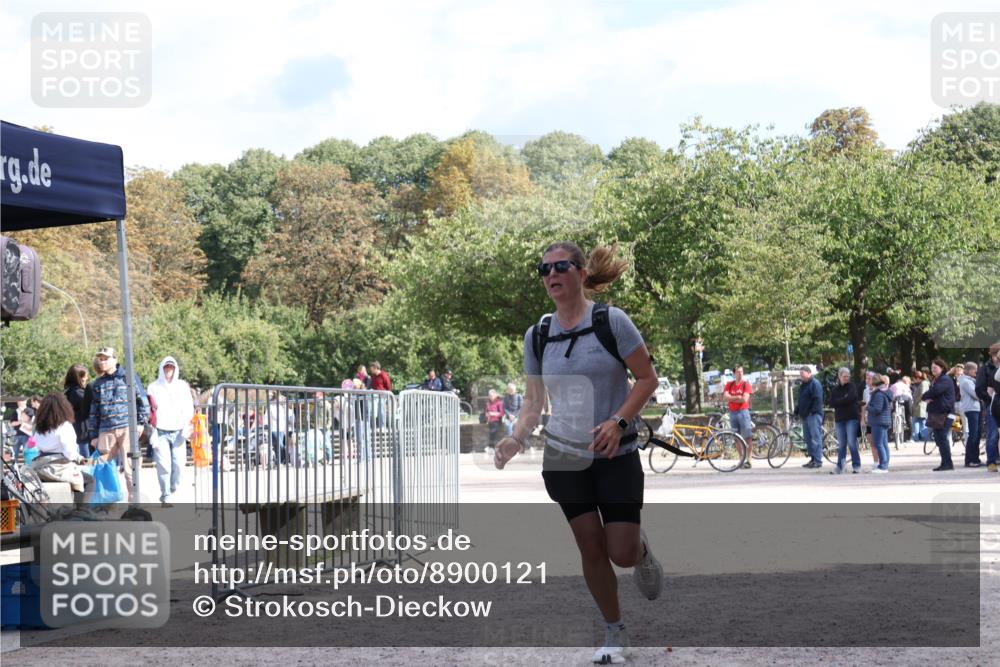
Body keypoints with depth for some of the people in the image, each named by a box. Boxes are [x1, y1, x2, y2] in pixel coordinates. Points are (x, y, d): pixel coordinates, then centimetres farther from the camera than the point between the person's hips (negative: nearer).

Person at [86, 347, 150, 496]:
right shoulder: (98, 384, 17)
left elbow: (143, 400, 6)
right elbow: (93, 411, 20)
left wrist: (141, 422, -2)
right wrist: (93, 435, 16)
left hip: (127, 428, -4)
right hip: (105, 431, 4)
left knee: (129, 466, -8)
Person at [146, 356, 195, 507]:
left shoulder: (183, 386, 12)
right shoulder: (154, 387, 6)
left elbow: (189, 409, 10)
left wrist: (186, 427, -4)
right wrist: (153, 432, -5)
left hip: (178, 432, 2)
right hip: (161, 432, -2)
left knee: (179, 463, -7)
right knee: (163, 465, -10)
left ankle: (174, 488, 18)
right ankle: (165, 497, -3)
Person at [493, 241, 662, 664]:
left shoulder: (611, 322, -11)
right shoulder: (537, 336, 2)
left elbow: (647, 378, -7)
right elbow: (534, 400, 9)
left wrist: (618, 421, -20)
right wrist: (517, 437, -10)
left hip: (615, 455, -3)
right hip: (564, 457, 3)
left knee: (623, 554, -6)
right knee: (591, 548, 4)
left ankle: (642, 551, 31)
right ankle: (614, 633, 21)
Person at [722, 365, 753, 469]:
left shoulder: (746, 384, -1)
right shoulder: (729, 384, 9)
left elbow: (744, 399, -13)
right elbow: (725, 397, -5)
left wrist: (731, 398, -5)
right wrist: (737, 397, -14)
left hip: (743, 412, -4)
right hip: (732, 413, 4)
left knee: (746, 437, -9)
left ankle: (748, 460, -10)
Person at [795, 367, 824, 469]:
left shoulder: (815, 384, -8)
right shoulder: (804, 385, 20)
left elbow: (817, 399, -16)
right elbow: (801, 400, 27)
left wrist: (812, 411, -20)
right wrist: (797, 410, 16)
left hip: (814, 415, -10)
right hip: (805, 415, 10)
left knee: (815, 438, -11)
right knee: (807, 438, 9)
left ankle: (818, 461, -12)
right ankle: (813, 459, 14)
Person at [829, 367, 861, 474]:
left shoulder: (852, 386, 3)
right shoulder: (835, 389, 12)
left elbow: (851, 398, -14)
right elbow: (832, 403, 0)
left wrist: (839, 402, -6)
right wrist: (844, 400, -9)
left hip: (851, 418, -4)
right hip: (839, 419, 4)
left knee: (852, 443, -8)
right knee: (841, 444, 5)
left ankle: (856, 465, -2)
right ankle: (839, 467, 8)